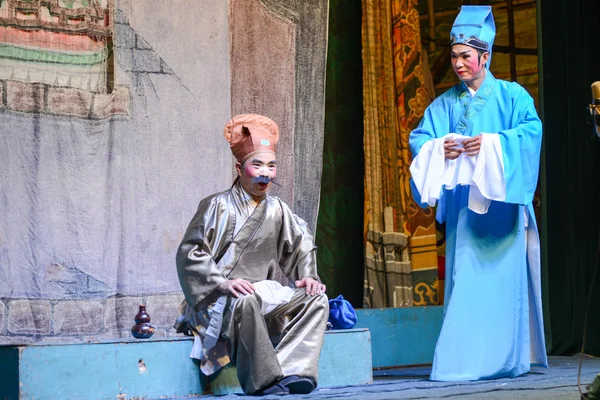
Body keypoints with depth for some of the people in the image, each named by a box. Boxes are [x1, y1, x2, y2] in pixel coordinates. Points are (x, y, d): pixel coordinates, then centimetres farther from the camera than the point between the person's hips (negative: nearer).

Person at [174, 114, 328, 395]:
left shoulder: (277, 210, 12)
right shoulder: (218, 206, -3)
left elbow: (302, 245, 23)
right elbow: (189, 252, -9)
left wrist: (308, 277, 4)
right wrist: (223, 283, -22)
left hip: (263, 294, 6)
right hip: (218, 301, -6)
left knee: (316, 299, -14)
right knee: (245, 301, -40)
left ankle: (289, 371, -30)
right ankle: (266, 380, -36)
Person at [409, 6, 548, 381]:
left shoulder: (511, 95, 4)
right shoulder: (445, 104, 14)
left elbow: (533, 130, -9)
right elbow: (418, 139, 9)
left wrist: (491, 144, -21)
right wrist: (439, 149, -13)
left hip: (501, 203, -3)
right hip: (462, 202, 3)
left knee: (503, 278, -5)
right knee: (465, 279, -2)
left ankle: (505, 359, 0)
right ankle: (465, 361, -2)